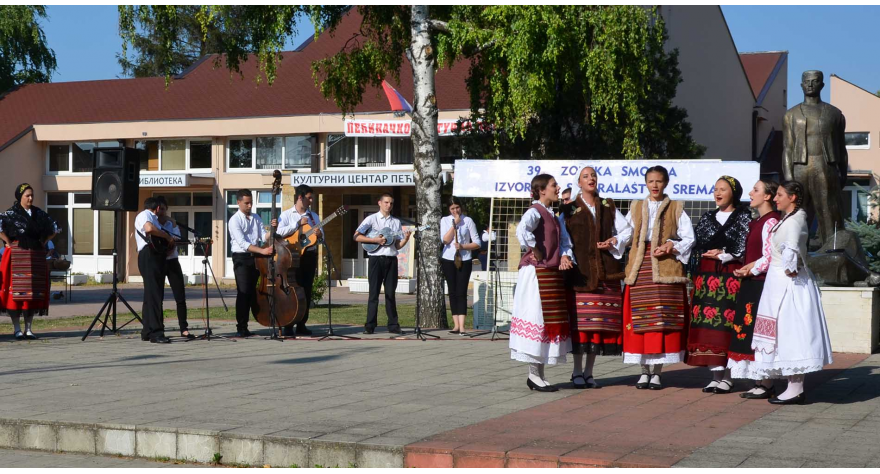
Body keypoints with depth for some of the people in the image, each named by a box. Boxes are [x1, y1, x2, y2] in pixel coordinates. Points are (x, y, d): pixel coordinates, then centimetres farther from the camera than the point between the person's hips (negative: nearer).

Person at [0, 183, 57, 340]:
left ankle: (28, 329, 10)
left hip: (37, 257, 5)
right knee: (17, 289, -6)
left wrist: (44, 242, 11)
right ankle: (17, 329, 0)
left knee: (35, 291, 4)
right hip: (17, 256, -5)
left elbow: (53, 228, 23)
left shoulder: (39, 214, 11)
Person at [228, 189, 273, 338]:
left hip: (255, 258, 6)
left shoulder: (256, 218, 13)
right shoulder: (235, 220, -7)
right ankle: (241, 328, -6)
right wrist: (262, 250, -25)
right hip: (241, 258, -6)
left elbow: (264, 236, 4)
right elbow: (243, 243, -17)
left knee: (254, 292, 9)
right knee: (243, 292, -9)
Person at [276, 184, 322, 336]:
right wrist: (299, 223, -14)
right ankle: (288, 325, -2)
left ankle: (302, 324, 11)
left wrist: (319, 234, -11)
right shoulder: (287, 215, 3)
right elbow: (280, 232, -12)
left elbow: (321, 235, 13)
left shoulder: (313, 216, 16)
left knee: (307, 290, 5)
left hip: (310, 254, 4)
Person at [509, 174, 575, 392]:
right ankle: (534, 376, 1)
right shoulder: (535, 212, -12)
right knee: (537, 319, -5)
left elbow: (564, 241, 20)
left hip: (553, 274, 9)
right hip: (537, 274, -9)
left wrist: (565, 256, -1)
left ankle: (539, 374, 18)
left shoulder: (554, 216, 17)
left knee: (551, 322, 11)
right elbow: (522, 230, -31)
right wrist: (536, 254, -21)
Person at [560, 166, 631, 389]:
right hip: (580, 272, -3)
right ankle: (577, 372, 5)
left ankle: (588, 372, 11)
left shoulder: (608, 207, 15)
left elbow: (627, 230, 17)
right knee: (580, 321, -5)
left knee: (601, 321, 2)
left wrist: (615, 241, -1)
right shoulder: (569, 209, 6)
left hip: (606, 272, 3)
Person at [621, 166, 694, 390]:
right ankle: (645, 371, 6)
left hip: (666, 268, -2)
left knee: (663, 319, -6)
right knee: (640, 319, -1)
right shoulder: (635, 208, 17)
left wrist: (671, 248, -10)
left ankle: (657, 372, 0)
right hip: (640, 268, 2)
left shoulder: (676, 209, 10)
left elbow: (689, 238, 3)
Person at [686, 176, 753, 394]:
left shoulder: (743, 217, 3)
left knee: (727, 323, -8)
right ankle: (716, 375, 5)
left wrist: (723, 255, -6)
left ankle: (727, 376, -3)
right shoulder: (707, 218, 18)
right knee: (707, 324, -1)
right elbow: (696, 246, 16)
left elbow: (746, 247, -6)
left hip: (731, 276, -5)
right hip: (707, 276, 5)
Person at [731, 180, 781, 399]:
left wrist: (749, 270, -7)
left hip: (761, 284, -10)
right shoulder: (757, 222, 18)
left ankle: (766, 385, -2)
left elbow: (769, 258, -17)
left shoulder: (770, 222, -12)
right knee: (750, 332, 10)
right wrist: (745, 269, 7)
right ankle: (760, 382, 15)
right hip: (752, 284, 10)